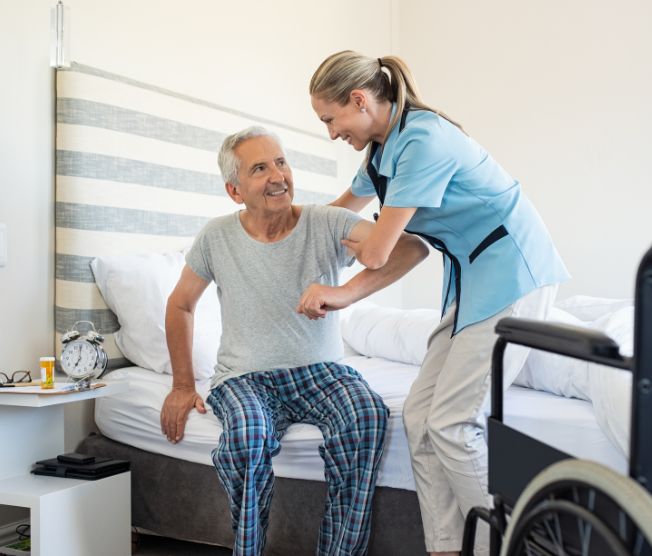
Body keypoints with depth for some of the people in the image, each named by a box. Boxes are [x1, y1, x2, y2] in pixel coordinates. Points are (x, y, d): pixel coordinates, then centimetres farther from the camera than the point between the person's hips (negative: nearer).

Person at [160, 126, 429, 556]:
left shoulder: (327, 224, -7)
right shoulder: (217, 236, -1)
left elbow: (413, 247, -20)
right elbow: (180, 304, 13)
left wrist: (346, 293, -35)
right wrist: (183, 386, 9)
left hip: (320, 370, 0)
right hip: (245, 376, 0)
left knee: (368, 415, -32)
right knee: (248, 433, -34)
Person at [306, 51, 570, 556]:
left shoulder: (423, 140, -20)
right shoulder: (384, 149, 10)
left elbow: (376, 254, -17)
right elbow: (344, 207, 32)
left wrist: (353, 244, 5)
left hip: (512, 274, -9)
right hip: (473, 279, 9)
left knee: (452, 423, -13)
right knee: (419, 416, 1)